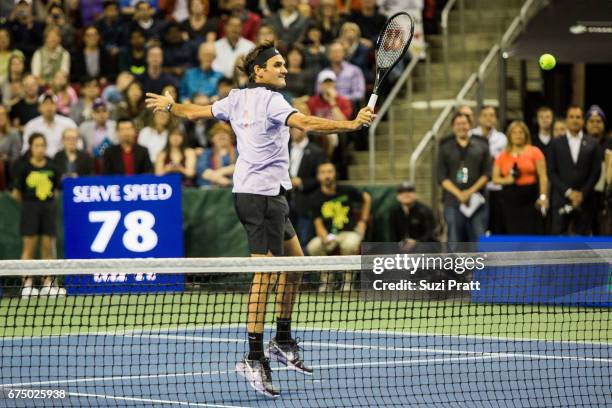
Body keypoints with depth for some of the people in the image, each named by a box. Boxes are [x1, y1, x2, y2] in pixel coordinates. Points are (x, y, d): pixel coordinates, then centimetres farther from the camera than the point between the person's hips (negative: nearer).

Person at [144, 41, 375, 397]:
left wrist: (168, 104, 43)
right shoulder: (270, 100, -14)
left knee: (294, 261, 19)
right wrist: (352, 124, -37)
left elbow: (194, 112, 23)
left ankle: (283, 341, 26)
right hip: (263, 193, -10)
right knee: (265, 275, -11)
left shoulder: (237, 99, 12)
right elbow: (306, 123, -30)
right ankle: (254, 359, -14)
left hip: (249, 192, 10)